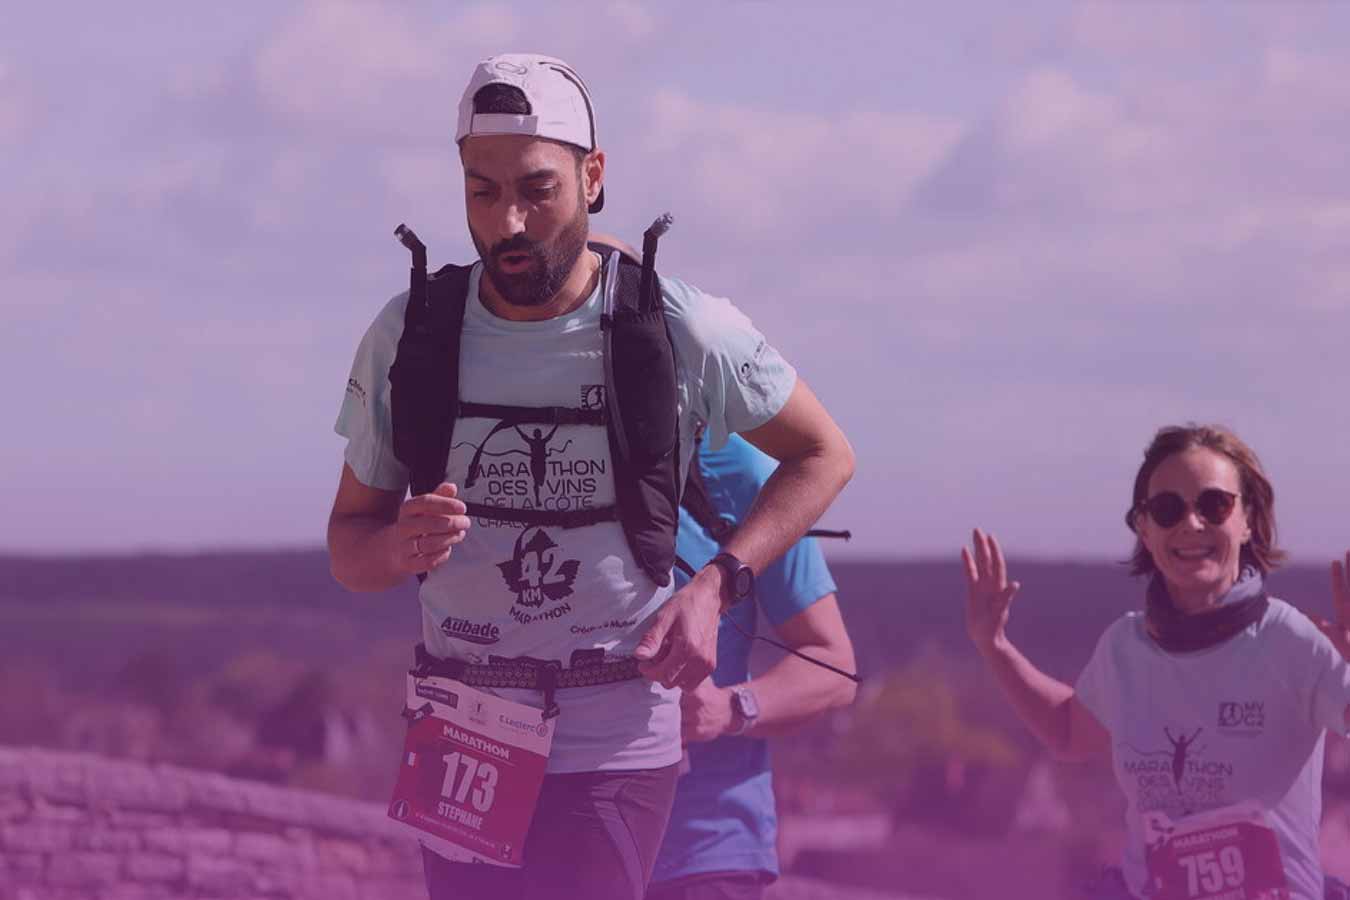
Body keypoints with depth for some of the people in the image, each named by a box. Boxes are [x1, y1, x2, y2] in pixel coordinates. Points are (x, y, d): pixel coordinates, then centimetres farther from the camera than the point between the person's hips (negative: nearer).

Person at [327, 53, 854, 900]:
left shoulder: (682, 331, -9)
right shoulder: (407, 336, -2)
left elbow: (824, 455, 6)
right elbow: (348, 546, 5)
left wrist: (715, 588, -9)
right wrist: (401, 547, -20)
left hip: (618, 744, -3)